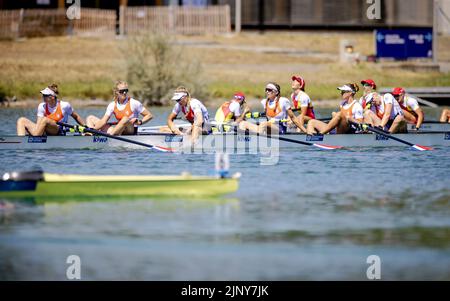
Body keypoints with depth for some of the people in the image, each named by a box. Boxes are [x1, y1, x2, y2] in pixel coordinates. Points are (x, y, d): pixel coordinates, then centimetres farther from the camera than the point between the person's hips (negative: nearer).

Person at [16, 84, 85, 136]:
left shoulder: (64, 106, -3)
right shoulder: (42, 106, 5)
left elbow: (76, 116, 12)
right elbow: (38, 124, -2)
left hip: (58, 133, -5)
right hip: (45, 133, 5)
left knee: (44, 120, -35)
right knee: (21, 120, -9)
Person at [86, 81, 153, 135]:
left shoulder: (133, 103, -6)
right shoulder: (113, 105, 4)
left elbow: (149, 115, -1)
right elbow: (103, 121, -4)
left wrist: (140, 122, -19)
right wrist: (93, 129, -20)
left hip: (131, 130, -5)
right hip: (118, 129, 5)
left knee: (126, 119, -41)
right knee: (90, 118, 0)